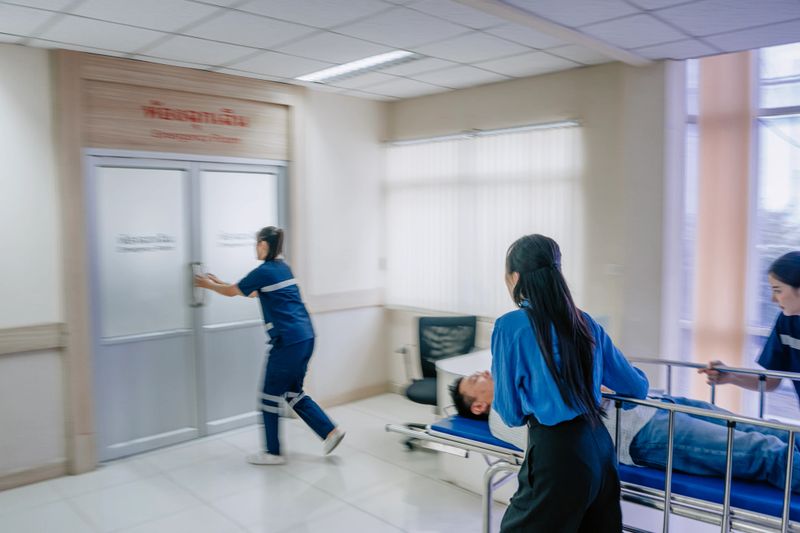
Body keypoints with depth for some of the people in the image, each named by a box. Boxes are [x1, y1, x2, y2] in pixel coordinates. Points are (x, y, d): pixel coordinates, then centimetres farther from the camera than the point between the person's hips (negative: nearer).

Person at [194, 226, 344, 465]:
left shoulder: (264, 271, -10)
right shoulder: (283, 268, 15)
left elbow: (232, 292, 5)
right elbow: (254, 292, 28)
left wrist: (208, 284, 24)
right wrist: (219, 282, 34)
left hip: (287, 341, -9)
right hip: (305, 338, 9)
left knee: (270, 395, 7)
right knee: (293, 393, 19)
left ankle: (273, 452, 18)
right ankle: (330, 431, 13)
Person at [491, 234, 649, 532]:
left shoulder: (511, 327, -11)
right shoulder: (586, 323, 6)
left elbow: (512, 415, -5)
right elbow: (638, 386, 15)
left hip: (557, 454, -6)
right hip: (600, 447, 6)